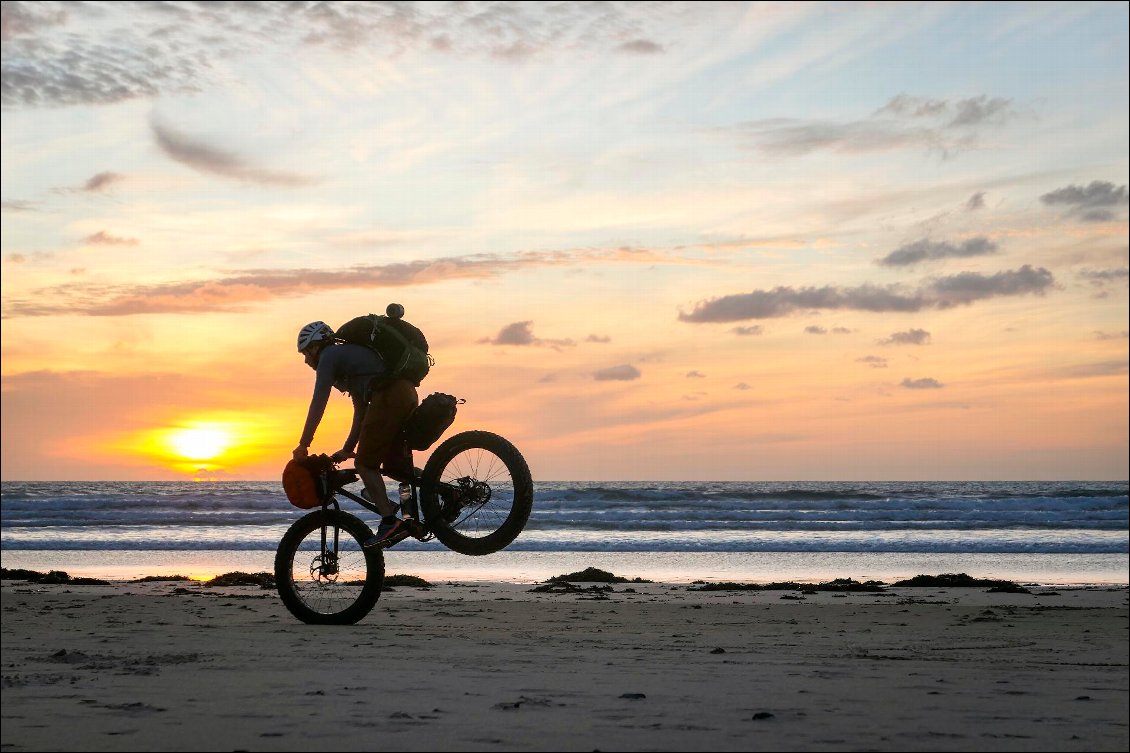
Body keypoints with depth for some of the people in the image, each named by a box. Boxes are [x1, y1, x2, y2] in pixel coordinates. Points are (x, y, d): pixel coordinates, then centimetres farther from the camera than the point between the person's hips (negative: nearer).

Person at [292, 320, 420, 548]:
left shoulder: (329, 357, 7)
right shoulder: (348, 354, 33)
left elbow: (318, 403, 0)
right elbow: (361, 409, 32)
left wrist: (303, 444, 5)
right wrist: (347, 449, 32)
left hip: (388, 397, -9)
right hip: (408, 394, 9)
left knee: (365, 463, -3)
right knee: (396, 462, 16)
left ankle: (389, 522, -9)